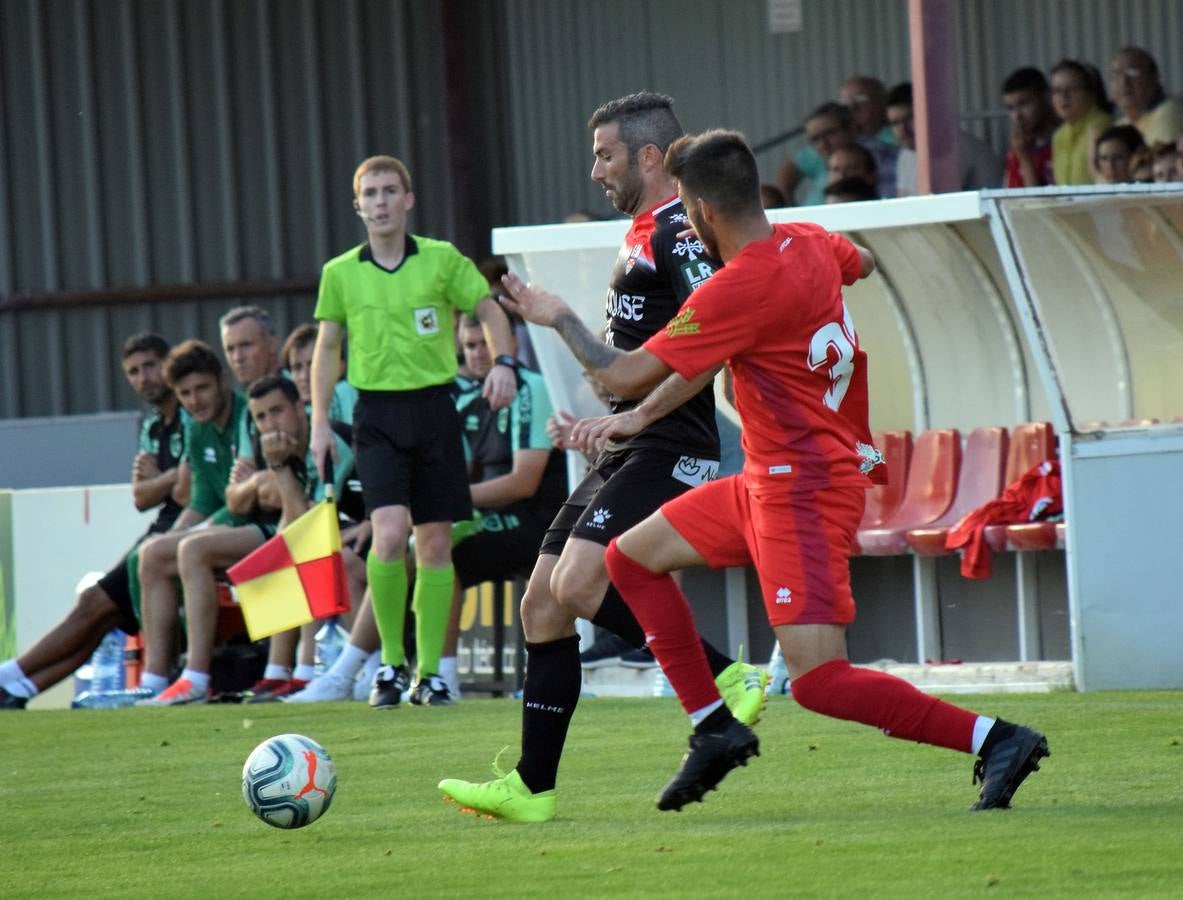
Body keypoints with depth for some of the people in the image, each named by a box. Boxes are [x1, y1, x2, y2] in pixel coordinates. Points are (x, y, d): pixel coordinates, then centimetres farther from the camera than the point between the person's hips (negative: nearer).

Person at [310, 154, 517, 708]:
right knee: (389, 534, -18)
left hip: (433, 407, 1)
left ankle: (429, 672, 13)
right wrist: (319, 422, 7)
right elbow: (327, 350, 13)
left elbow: (491, 312, 10)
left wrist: (502, 363, -8)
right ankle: (391, 664, -6)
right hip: (378, 414, -1)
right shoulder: (340, 273, 4)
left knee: (435, 544, 4)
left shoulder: (442, 260, 1)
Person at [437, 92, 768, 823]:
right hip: (627, 457, 10)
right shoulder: (642, 237, 21)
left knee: (577, 584, -23)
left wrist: (639, 410, -27)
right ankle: (533, 789, 9)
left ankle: (729, 681, -12)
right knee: (542, 605, 6)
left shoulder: (679, 232, -11)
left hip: (668, 451, -10)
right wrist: (559, 317, 23)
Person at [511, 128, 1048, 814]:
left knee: (819, 682, -15)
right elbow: (861, 263, 30)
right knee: (633, 557, 16)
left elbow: (626, 375, -15)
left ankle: (997, 739, -14)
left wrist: (558, 319, 4)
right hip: (770, 482, 10)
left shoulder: (739, 290, -22)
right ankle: (716, 727, 18)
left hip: (804, 492, -10)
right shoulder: (810, 242, 3)